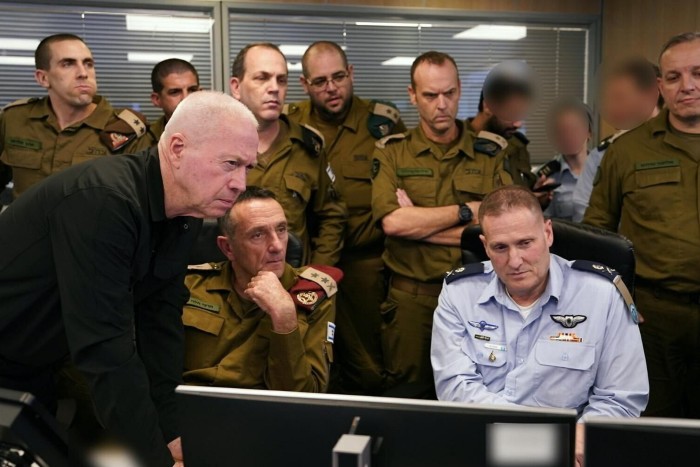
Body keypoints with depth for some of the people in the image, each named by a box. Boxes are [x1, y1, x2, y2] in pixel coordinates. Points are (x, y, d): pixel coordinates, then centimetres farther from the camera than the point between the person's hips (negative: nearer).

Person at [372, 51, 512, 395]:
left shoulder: (491, 152, 4)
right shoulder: (391, 152, 3)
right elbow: (392, 221, -15)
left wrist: (418, 223, -11)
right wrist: (467, 211, -9)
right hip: (411, 298, -1)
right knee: (409, 397, 9)